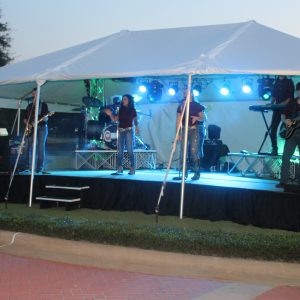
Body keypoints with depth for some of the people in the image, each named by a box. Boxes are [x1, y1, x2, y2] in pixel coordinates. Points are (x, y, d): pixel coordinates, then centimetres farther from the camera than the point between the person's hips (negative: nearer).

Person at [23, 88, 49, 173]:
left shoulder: (43, 105, 5)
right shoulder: (29, 106, 17)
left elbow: (45, 119, -1)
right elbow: (25, 118, 17)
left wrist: (44, 118, -24)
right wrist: (27, 124, -3)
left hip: (41, 127, -4)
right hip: (30, 129, 4)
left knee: (41, 148, -9)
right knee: (27, 147, -4)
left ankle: (39, 168, -8)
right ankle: (26, 167, 1)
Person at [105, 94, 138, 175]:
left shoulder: (132, 110, 3)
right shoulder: (121, 110, 13)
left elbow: (135, 120, 2)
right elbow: (115, 120, 11)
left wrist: (136, 128, -16)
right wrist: (110, 114, -6)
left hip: (129, 131, -4)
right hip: (120, 131, 4)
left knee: (130, 150, -6)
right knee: (120, 151, 1)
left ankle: (132, 169, -3)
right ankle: (119, 169, 2)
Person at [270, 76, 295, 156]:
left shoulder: (289, 82, -5)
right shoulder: (277, 82, 11)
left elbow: (290, 98, -11)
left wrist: (281, 104, -23)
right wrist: (271, 104, -2)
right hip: (277, 109, 5)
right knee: (272, 129, -1)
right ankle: (274, 149, 7)